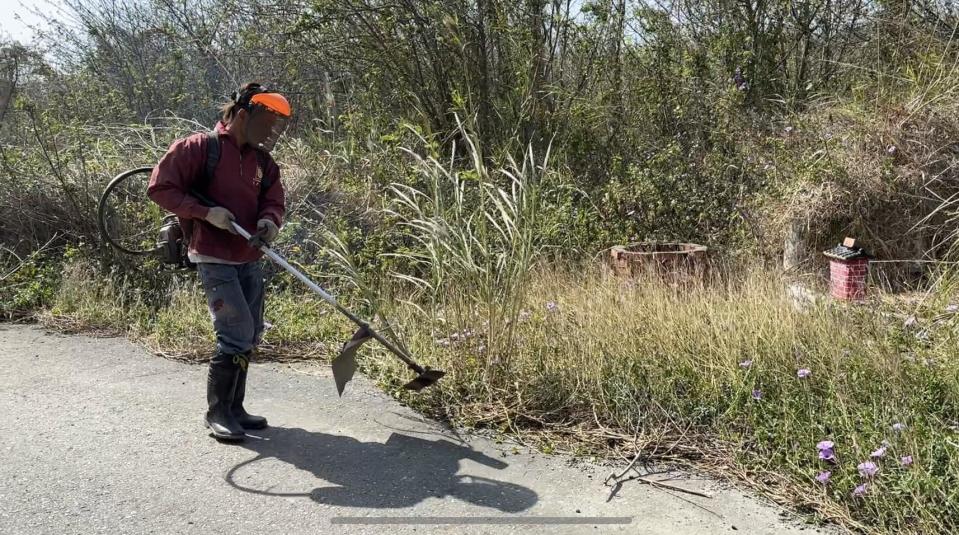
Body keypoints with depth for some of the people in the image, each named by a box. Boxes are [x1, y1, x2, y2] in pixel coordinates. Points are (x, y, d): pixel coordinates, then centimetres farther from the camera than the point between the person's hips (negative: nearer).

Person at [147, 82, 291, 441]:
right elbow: (160, 188, -10)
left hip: (249, 260, 8)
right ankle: (216, 412, 4)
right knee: (237, 334, -12)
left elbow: (274, 201, 10)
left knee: (251, 336, 11)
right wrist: (206, 212, -20)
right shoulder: (198, 148, -9)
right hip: (214, 260, -8)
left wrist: (269, 220, -14)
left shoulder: (262, 160, 10)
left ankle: (234, 408, 25)